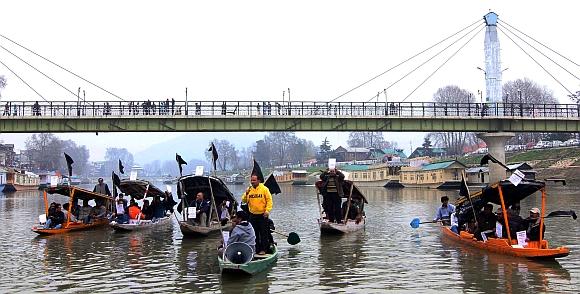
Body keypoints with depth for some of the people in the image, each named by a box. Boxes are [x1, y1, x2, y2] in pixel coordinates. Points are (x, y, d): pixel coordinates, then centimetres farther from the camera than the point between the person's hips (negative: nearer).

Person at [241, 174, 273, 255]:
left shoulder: (264, 189, -6)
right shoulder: (249, 190, 5)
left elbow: (269, 200, -7)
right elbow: (244, 201, 3)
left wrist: (267, 210, -15)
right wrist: (246, 194, -15)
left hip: (262, 215, -4)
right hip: (252, 215, 4)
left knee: (263, 233, 1)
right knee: (254, 233, 11)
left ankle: (263, 249, 9)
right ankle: (256, 248, 21)